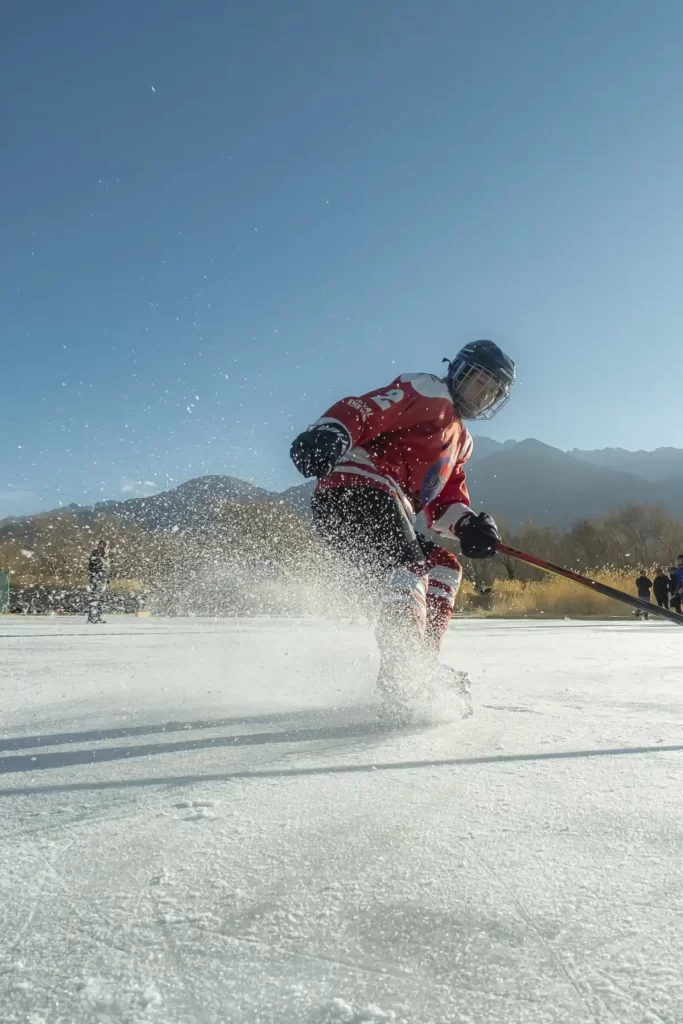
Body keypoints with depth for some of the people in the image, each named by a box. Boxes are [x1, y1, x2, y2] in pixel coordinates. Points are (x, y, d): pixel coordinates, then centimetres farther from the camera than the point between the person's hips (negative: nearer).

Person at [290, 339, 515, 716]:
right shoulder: (428, 392, 3)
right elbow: (364, 409, -12)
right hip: (357, 491, -10)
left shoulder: (460, 441, 30)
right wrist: (330, 432, -32)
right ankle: (402, 676, -31)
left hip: (385, 509, 10)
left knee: (444, 569, 11)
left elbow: (444, 502, 22)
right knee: (410, 574, -24)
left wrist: (467, 524, 1)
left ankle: (421, 663, 7)